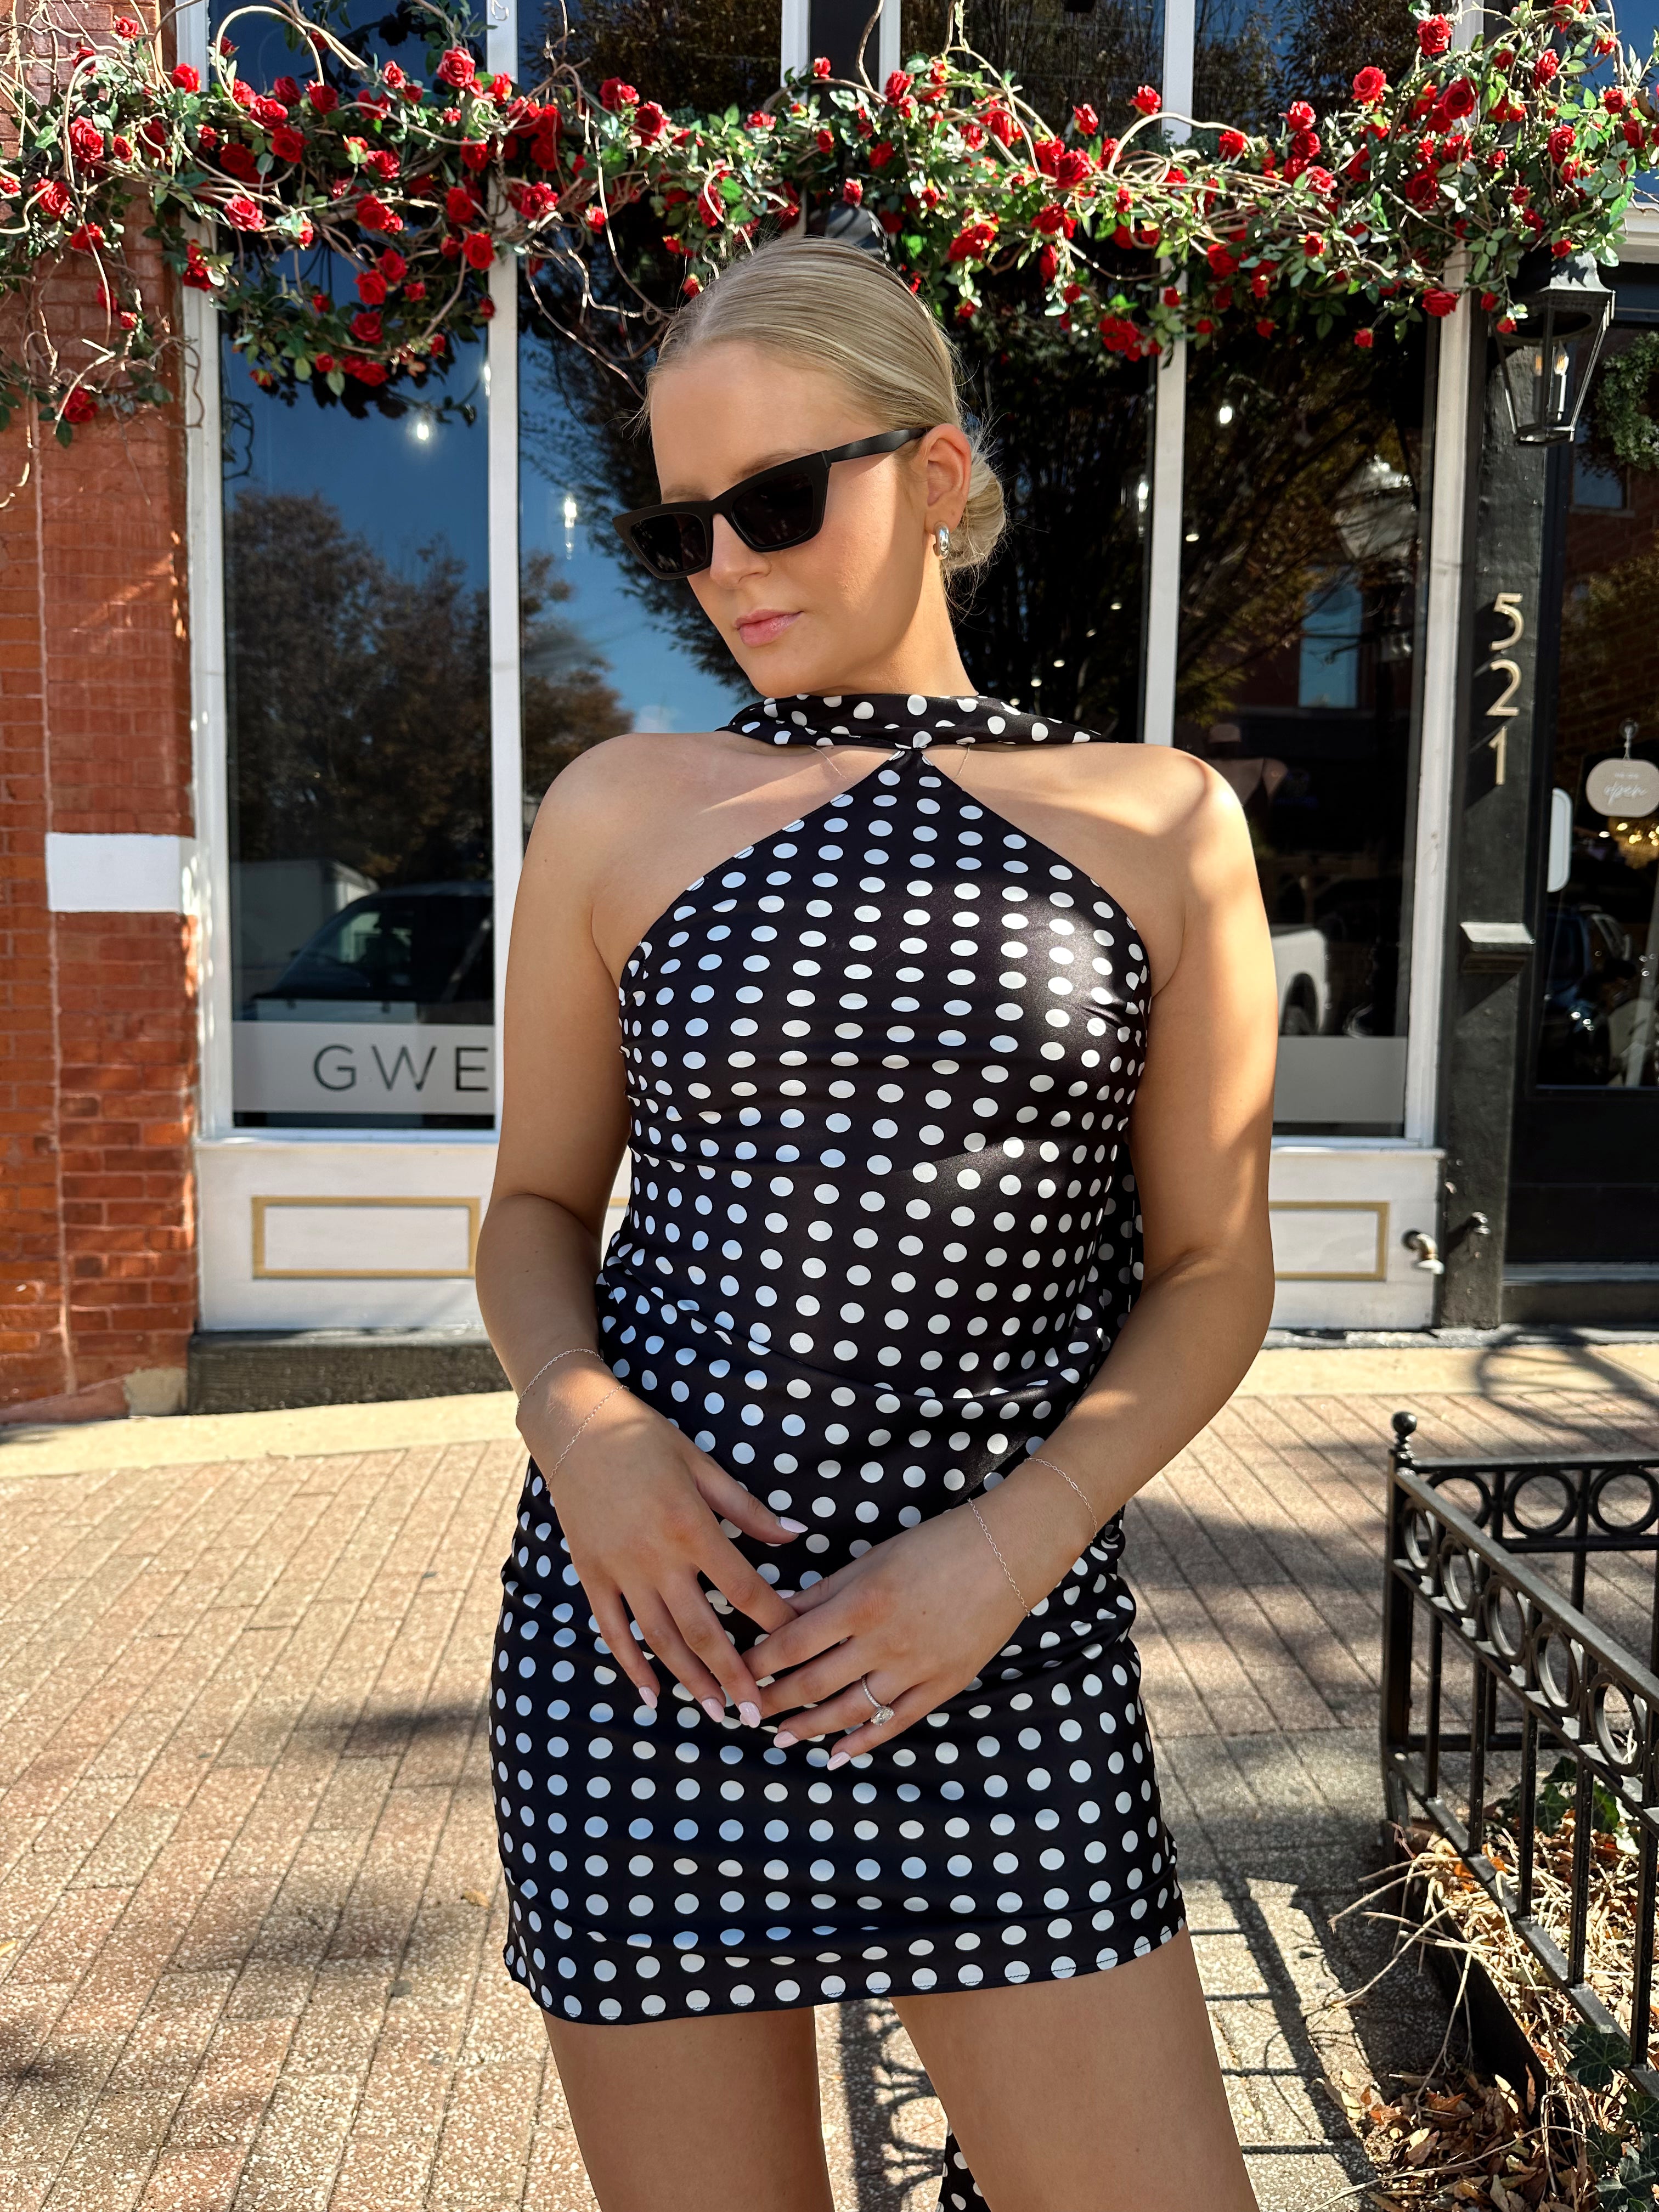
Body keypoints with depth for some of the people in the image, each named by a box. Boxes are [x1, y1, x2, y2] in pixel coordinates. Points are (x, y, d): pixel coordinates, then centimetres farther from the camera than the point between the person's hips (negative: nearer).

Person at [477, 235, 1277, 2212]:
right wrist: (576, 1418, -11)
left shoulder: (1162, 826, 2)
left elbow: (1213, 1266, 3)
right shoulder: (622, 812, 3)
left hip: (1009, 1657, 0)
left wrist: (1021, 1535, -10)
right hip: (643, 1630, 1)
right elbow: (536, 1203, 9)